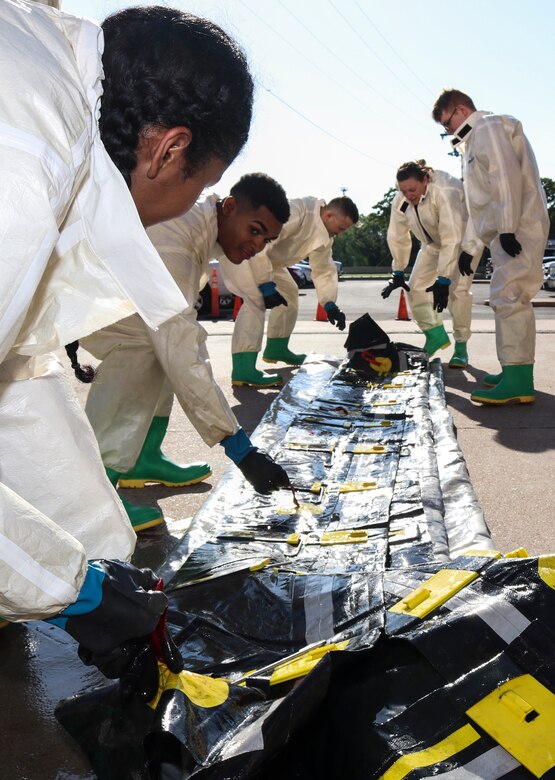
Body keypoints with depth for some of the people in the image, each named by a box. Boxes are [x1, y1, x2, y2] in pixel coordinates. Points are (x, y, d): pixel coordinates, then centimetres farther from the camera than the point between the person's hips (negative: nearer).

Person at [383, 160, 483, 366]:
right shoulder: (400, 201, -19)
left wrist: (443, 279, -44)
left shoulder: (445, 192, -38)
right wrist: (398, 274, -5)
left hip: (465, 238, -6)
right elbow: (397, 237, -8)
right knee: (415, 287, -7)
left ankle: (461, 347, -8)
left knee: (458, 289, -19)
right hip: (433, 243, 6)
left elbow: (452, 240, -41)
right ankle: (436, 335, 7)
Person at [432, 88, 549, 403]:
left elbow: (507, 177, -18)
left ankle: (517, 383, -18)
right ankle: (517, 374, 18)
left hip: (516, 227, -11)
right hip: (509, 230, 11)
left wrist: (507, 228, -24)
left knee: (508, 298, -16)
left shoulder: (489, 127, -5)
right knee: (514, 300, 11)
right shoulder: (477, 136, 26)